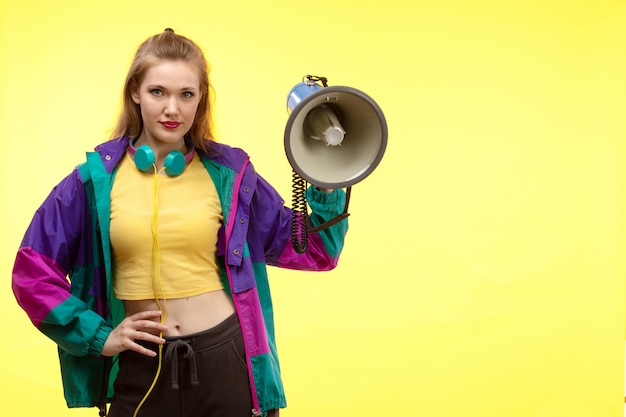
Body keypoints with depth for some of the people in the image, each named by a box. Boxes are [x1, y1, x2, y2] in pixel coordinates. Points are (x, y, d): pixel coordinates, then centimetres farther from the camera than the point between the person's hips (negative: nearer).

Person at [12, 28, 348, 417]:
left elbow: (307, 249, 6)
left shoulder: (229, 172, 0)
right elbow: (33, 271, 3)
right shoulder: (97, 178, -2)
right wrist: (98, 336, -1)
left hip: (227, 360, 0)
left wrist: (327, 186, -7)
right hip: (140, 369, 0)